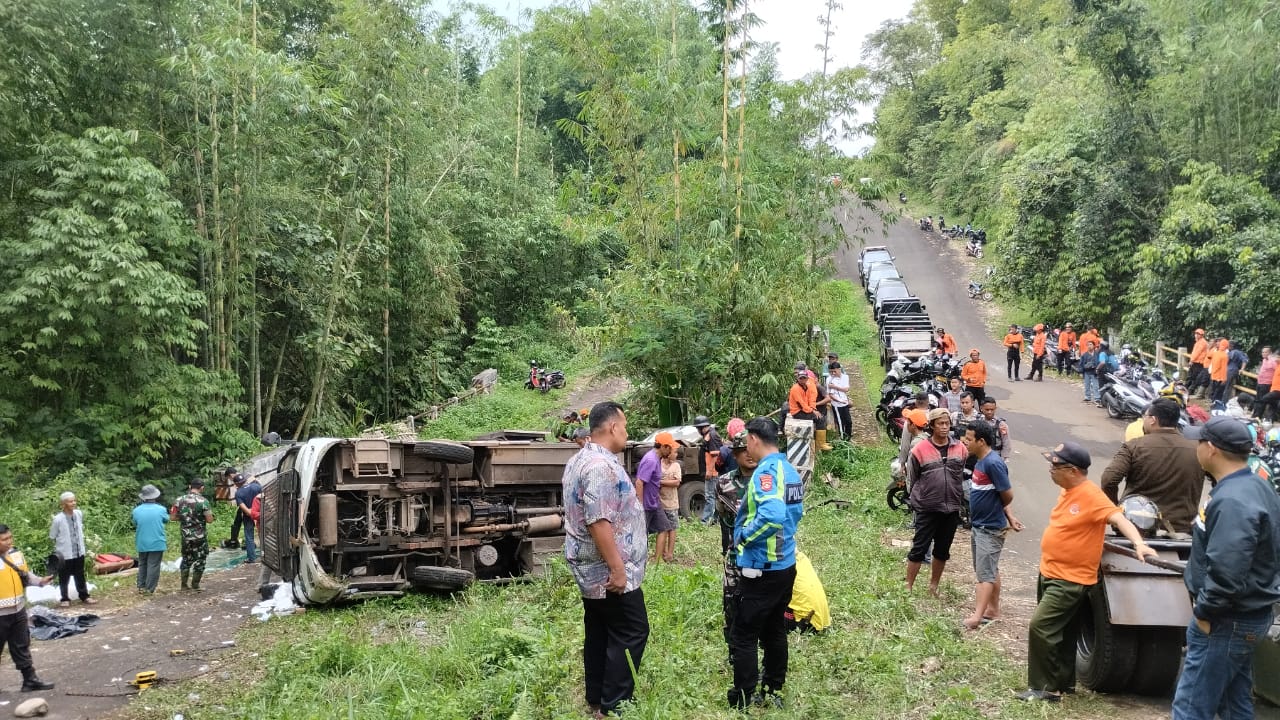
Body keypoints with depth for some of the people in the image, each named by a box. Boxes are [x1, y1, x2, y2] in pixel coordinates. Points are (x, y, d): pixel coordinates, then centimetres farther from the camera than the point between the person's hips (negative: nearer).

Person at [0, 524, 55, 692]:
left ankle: (30, 680, 21)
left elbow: (25, 575, 12)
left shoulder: (16, 553, 2)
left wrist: (40, 581, -2)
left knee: (22, 647, 14)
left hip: (18, 610, 6)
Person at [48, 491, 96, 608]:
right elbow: (52, 537, -7)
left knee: (80, 576, 17)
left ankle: (84, 596, 28)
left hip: (79, 552, 4)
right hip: (65, 554, -4)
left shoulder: (79, 514, -4)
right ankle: (65, 599, 25)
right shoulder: (58, 519, -18)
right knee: (64, 577, 10)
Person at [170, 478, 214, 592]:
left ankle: (184, 585, 23)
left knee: (186, 560, 18)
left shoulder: (180, 500, -1)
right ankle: (195, 586, 13)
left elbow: (172, 517, 3)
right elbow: (210, 520, -16)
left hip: (185, 536, 4)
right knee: (199, 560, 8)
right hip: (199, 537, -4)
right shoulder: (203, 501, -15)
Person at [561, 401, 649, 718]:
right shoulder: (602, 465, -22)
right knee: (630, 634, -2)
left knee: (599, 634, 15)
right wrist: (617, 569, -24)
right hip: (608, 571, -10)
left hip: (591, 569, 10)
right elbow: (598, 522, -28)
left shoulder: (580, 460, 12)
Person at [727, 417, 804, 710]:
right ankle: (772, 693, 27)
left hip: (763, 569, -9)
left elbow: (771, 517, -34)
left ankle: (743, 702, 4)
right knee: (774, 631, 17)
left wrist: (743, 536, -20)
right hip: (786, 564, 9)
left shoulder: (766, 472, -21)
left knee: (743, 636, -1)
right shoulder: (789, 470, 9)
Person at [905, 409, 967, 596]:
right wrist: (917, 500, 5)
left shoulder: (960, 448, 1)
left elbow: (965, 476, 12)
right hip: (927, 509, -3)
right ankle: (908, 587, 10)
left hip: (951, 509, 4)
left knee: (942, 551, 13)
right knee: (919, 549, 0)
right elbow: (912, 479, 2)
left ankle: (933, 586, 28)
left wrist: (960, 498, 10)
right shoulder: (920, 449, -8)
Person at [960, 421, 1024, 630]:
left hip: (990, 528, -10)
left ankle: (977, 617, -7)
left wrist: (1001, 514, 0)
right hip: (979, 525, 10)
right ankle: (993, 609, 30)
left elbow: (1007, 495, -20)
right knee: (990, 569, 19)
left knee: (985, 573, -7)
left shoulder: (993, 463, -24)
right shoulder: (981, 460, 5)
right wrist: (1009, 516, 10)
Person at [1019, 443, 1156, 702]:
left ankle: (1045, 688, -5)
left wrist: (1139, 544, -45)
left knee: (1040, 627, -14)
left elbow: (1118, 518, -30)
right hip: (1050, 574, 10)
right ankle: (1064, 682, 32)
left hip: (1070, 580, -9)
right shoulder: (1068, 491, 7)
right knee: (1061, 633, 19)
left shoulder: (1091, 496, -20)